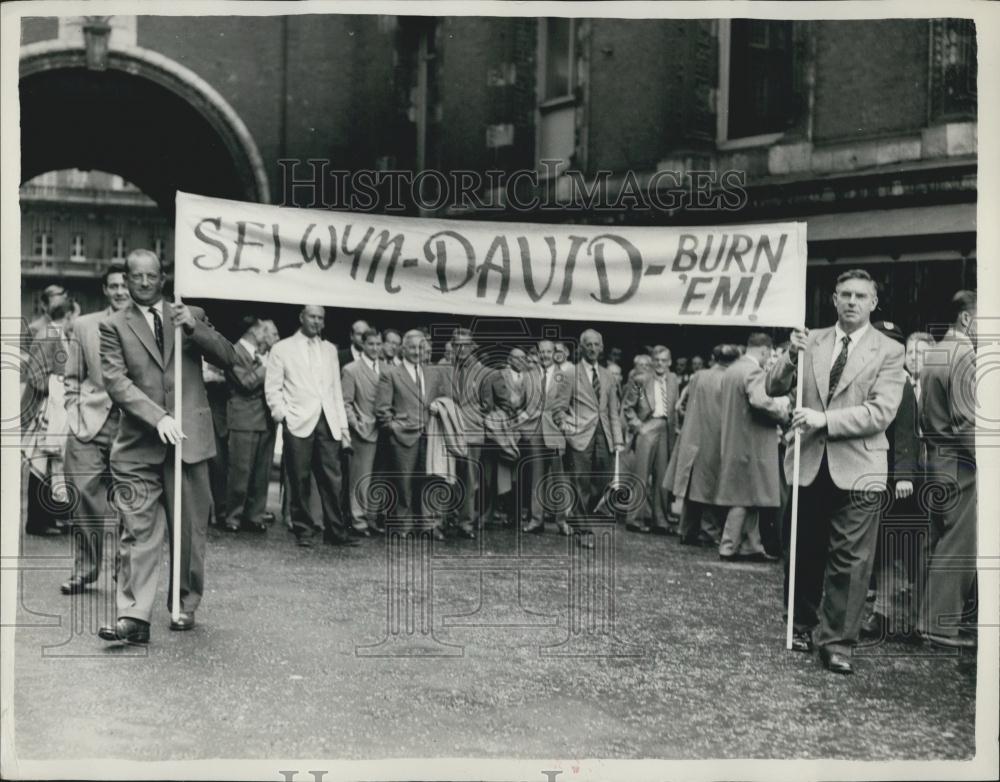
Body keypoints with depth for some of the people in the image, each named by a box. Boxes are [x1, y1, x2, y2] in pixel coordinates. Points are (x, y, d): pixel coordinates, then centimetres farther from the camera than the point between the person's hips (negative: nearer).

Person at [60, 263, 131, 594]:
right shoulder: (84, 325, 10)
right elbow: (72, 378, 14)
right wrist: (74, 414, 4)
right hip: (90, 422, 2)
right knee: (85, 498, 0)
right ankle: (84, 569, 14)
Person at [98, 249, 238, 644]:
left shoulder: (191, 316, 14)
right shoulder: (113, 325, 7)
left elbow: (227, 357, 5)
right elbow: (116, 381, -6)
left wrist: (194, 328, -12)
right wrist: (157, 417, -19)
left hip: (189, 438, 2)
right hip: (139, 444, -2)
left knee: (190, 530, 8)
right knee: (137, 531, -7)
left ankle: (185, 605, 22)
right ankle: (133, 617, -10)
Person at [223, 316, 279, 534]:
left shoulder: (265, 355, 16)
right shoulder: (235, 352, -5)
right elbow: (246, 383, -15)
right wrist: (265, 366, -12)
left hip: (266, 419, 6)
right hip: (244, 420, -6)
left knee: (262, 473, 7)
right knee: (240, 471, -2)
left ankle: (255, 516, 15)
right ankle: (233, 517, 9)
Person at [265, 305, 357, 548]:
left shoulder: (330, 350, 21)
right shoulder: (282, 349, 8)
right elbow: (272, 388, 4)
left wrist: (343, 426, 13)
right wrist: (282, 414, -12)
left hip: (328, 423, 3)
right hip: (298, 423, -3)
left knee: (332, 479, -2)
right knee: (300, 480, -2)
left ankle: (335, 531, 3)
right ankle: (303, 531, 8)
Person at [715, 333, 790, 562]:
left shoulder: (730, 370, 12)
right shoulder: (754, 371, -17)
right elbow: (761, 401, -32)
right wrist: (784, 410, -14)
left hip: (734, 443, 9)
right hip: (750, 444, -9)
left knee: (750, 498, 14)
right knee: (744, 497, -1)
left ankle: (752, 545, 18)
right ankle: (728, 547, 3)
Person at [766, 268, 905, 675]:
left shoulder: (889, 351, -3)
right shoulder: (812, 341, 7)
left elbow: (881, 412, -12)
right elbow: (774, 389, 4)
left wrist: (825, 419, -19)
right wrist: (792, 356, -14)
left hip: (857, 467, -3)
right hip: (810, 462, 3)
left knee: (849, 560, -2)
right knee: (806, 554, 13)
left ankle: (837, 641, 7)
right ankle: (804, 626, 28)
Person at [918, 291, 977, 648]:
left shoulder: (936, 352, 15)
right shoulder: (964, 355, -14)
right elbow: (966, 420, -20)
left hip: (937, 459, 10)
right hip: (961, 463, -10)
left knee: (942, 544, 15)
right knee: (959, 545, -3)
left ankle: (933, 618, 22)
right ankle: (943, 625, 1)